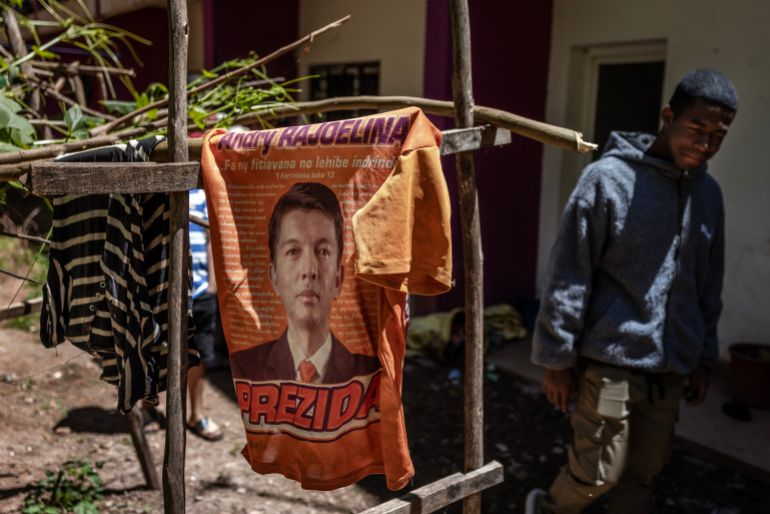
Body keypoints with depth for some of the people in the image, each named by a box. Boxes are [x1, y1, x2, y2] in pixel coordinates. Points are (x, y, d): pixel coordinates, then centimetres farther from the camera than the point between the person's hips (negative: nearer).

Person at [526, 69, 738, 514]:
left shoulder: (708, 192, 9)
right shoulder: (609, 178, -12)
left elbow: (709, 286, 16)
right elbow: (570, 274, -12)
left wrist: (703, 359, 15)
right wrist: (558, 358, -10)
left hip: (670, 368, 6)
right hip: (611, 359, -6)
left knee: (641, 476, 14)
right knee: (599, 473, 1)